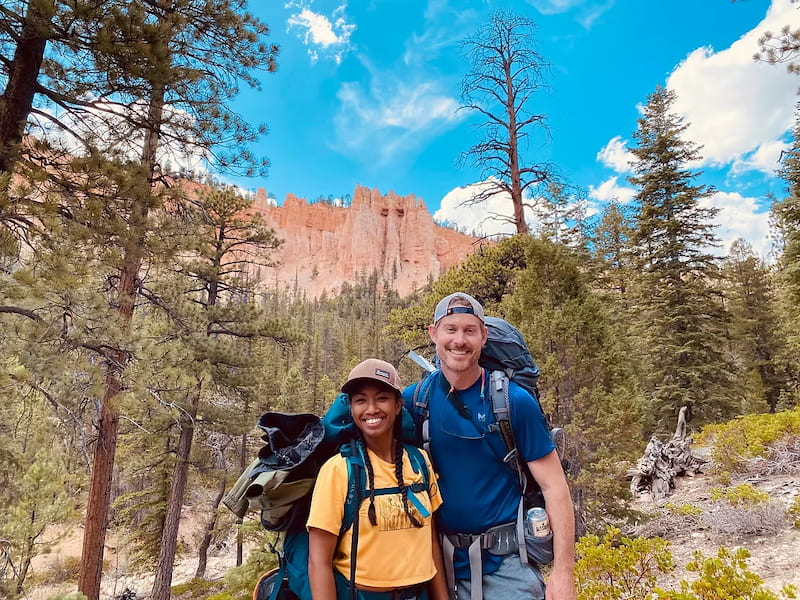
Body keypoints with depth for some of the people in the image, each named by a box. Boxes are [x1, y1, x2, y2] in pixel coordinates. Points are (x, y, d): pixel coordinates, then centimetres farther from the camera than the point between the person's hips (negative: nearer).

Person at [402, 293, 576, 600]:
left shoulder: (515, 401, -13)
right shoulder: (415, 400, -7)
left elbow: (554, 486, -10)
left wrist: (563, 573, -14)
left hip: (507, 563, -2)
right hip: (445, 562, 3)